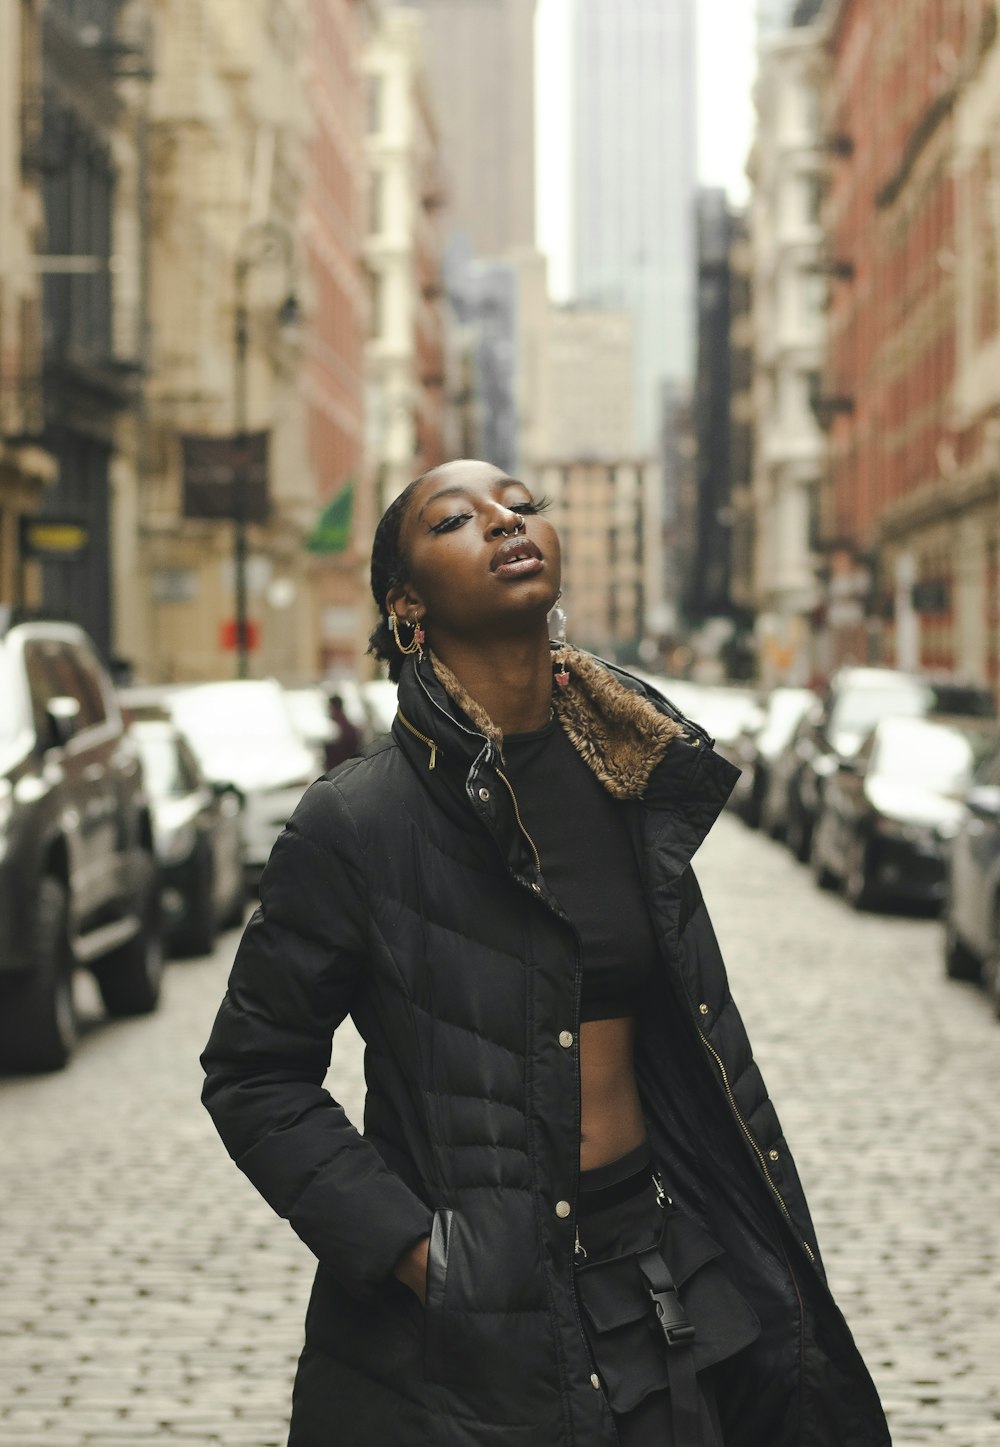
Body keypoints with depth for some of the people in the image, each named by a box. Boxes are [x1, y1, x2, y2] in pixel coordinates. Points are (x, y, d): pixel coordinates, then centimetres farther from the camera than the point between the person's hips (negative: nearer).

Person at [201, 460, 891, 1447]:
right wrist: (409, 1249, -15)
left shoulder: (632, 777, 3)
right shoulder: (357, 820, -13)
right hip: (458, 1331, -5)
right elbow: (254, 1077, -7)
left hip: (657, 1286, 5)